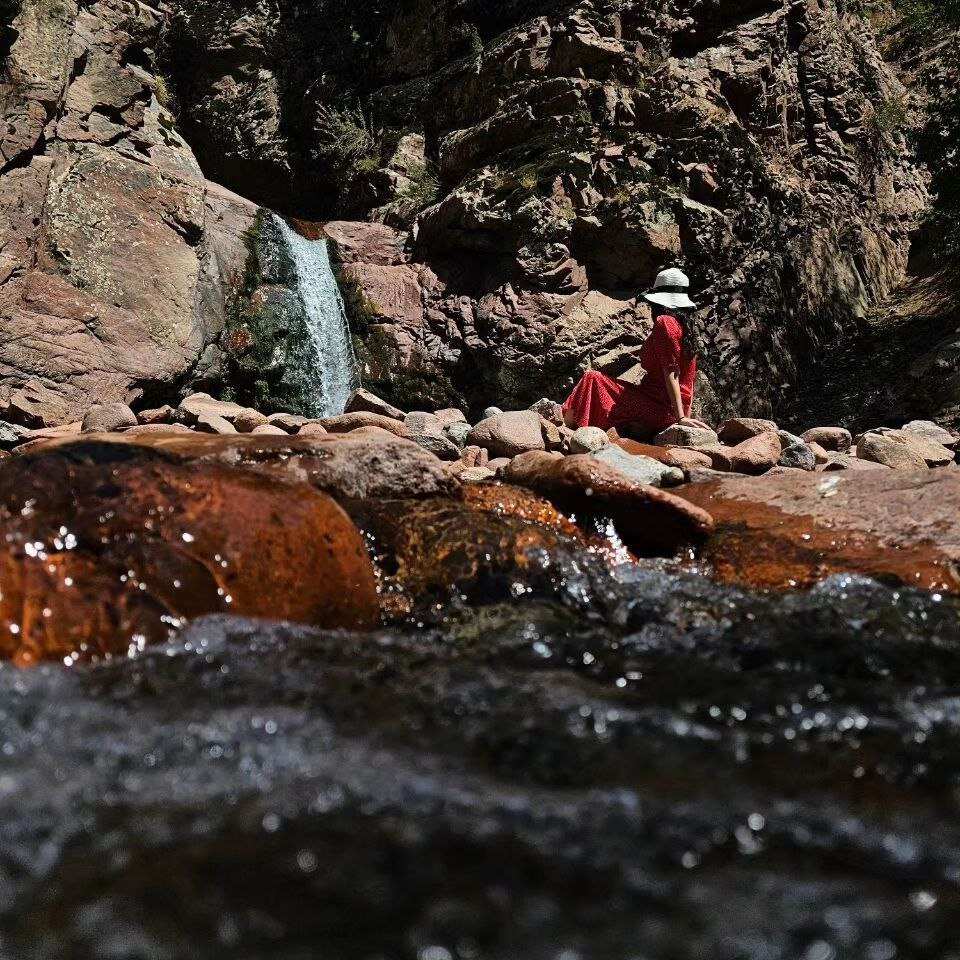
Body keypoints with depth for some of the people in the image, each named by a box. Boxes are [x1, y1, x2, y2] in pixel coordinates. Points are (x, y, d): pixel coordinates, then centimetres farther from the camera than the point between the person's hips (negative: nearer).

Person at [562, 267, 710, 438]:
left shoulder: (664, 322, -12)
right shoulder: (689, 326, 14)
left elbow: (671, 373, -18)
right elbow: (690, 380, 16)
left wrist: (681, 417, -21)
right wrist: (686, 415, 20)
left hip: (657, 408, -9)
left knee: (593, 379, -8)